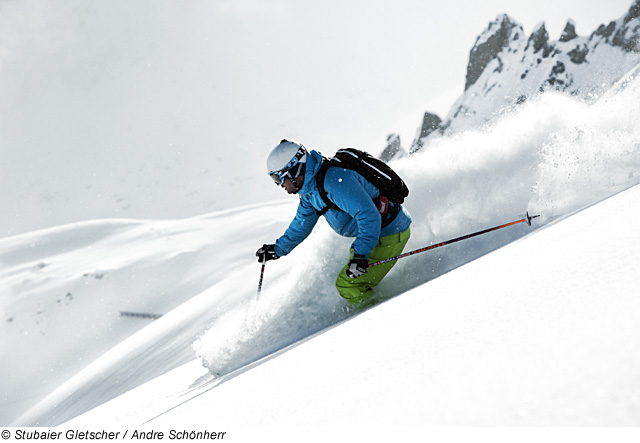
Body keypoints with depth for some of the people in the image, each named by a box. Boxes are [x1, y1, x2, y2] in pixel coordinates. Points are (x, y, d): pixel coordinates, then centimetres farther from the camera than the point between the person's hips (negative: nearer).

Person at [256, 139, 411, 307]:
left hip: (391, 233, -10)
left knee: (347, 285, -11)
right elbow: (302, 224, 23)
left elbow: (368, 215, -33)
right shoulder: (310, 188, 5)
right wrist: (278, 249, 27)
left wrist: (360, 254, -39)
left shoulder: (334, 180, -28)